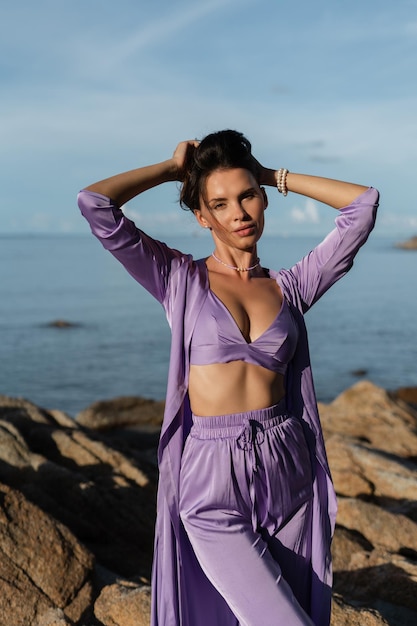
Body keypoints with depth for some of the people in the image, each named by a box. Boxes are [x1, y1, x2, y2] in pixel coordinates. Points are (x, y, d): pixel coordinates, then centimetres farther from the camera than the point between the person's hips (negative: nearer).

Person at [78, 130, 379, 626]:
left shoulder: (289, 287, 8)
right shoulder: (180, 279, 1)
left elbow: (363, 202, 7)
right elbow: (94, 203, -9)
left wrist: (275, 176, 11)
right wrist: (172, 168, 4)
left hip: (289, 471, 4)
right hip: (212, 478, -3)